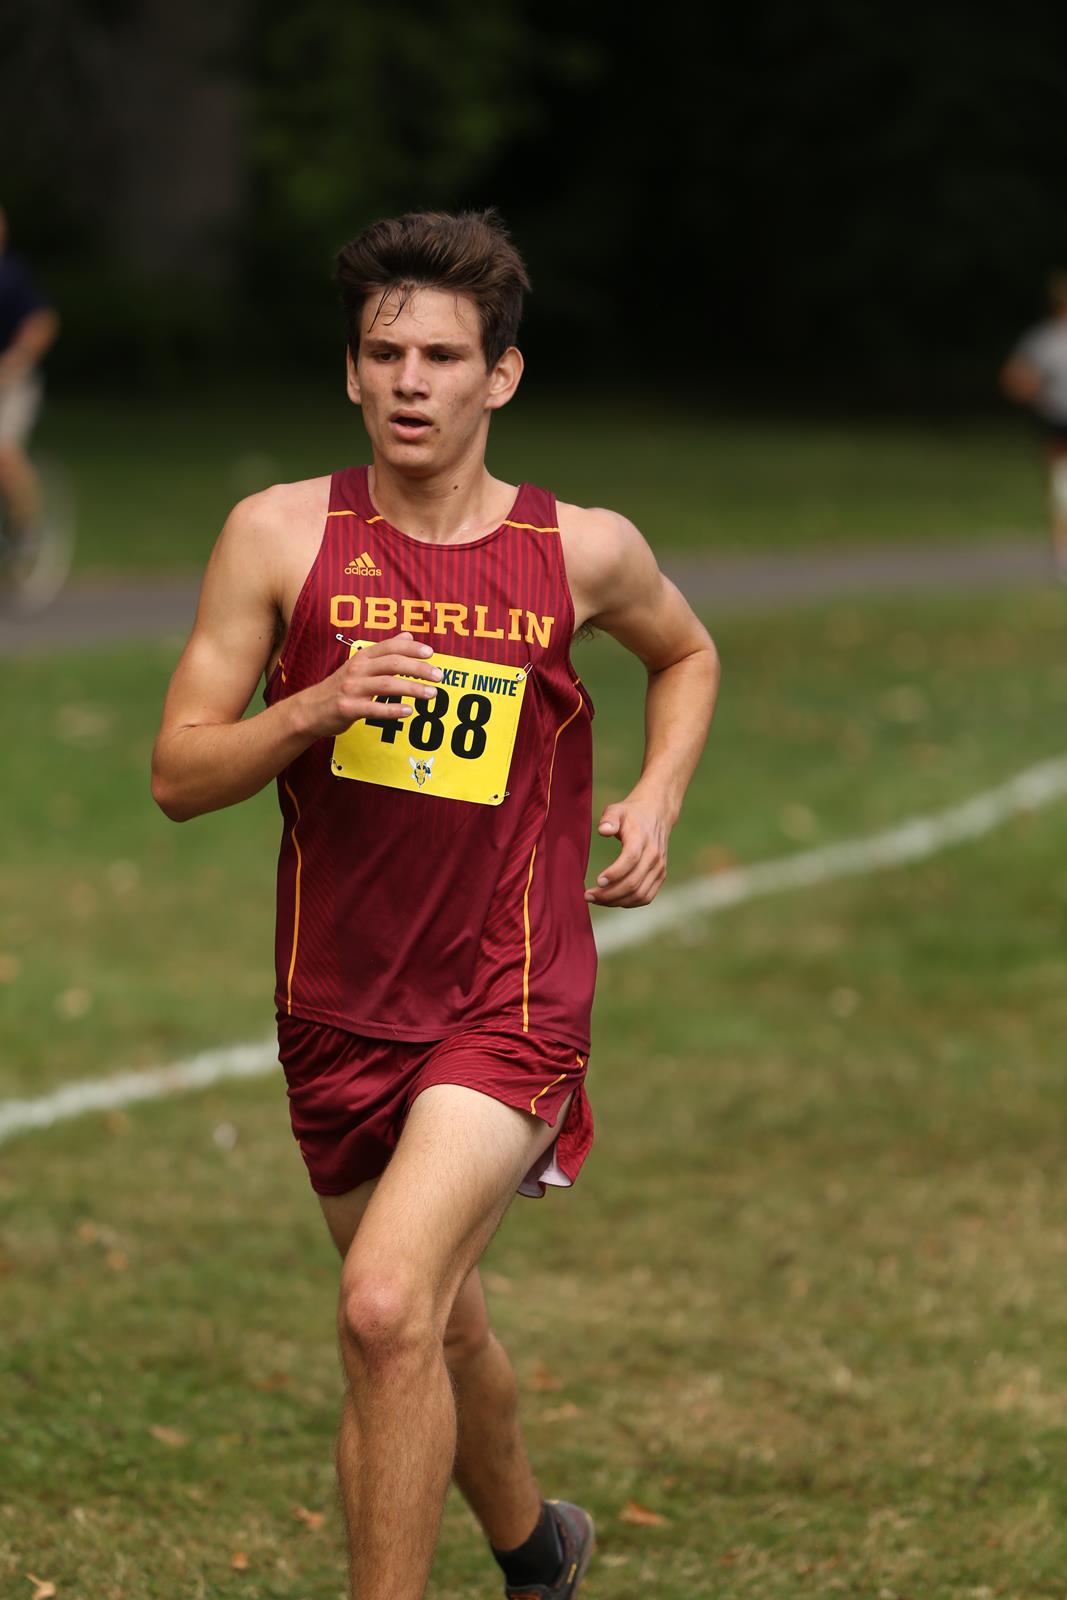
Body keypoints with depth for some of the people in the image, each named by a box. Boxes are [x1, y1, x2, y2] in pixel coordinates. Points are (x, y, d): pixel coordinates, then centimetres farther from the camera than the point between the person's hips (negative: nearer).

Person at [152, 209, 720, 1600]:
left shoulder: (583, 551, -3)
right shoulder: (281, 535, -4)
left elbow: (687, 655, 20)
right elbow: (178, 775, -4)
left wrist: (657, 795, 2)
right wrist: (313, 709, -21)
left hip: (509, 1010, -3)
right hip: (339, 1010, 3)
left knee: (389, 1308, -24)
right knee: (436, 1335, 19)